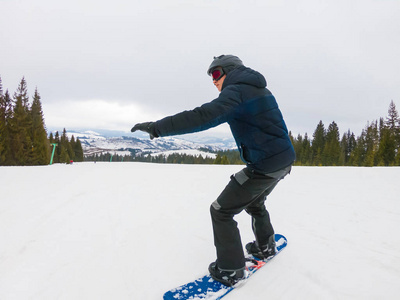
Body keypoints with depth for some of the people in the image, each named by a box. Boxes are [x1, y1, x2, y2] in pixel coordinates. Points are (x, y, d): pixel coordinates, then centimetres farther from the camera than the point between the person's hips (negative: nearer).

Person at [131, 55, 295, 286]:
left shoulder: (237, 91, -15)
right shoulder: (261, 90, 15)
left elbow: (204, 116, -31)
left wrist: (158, 127, -31)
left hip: (264, 166, -10)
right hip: (283, 161, 10)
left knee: (221, 211, 2)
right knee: (254, 203, 30)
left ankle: (231, 270, 12)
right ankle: (266, 246, 46)